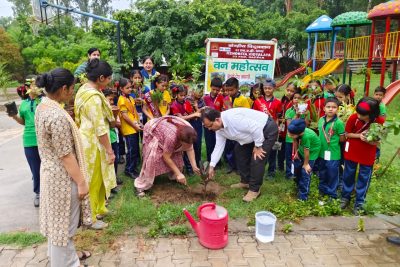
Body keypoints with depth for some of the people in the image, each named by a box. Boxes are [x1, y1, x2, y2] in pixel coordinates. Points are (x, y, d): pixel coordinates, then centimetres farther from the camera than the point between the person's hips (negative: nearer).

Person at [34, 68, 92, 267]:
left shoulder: (42, 107, 3)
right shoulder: (58, 116, -28)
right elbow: (66, 155, -25)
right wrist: (81, 182, -18)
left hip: (50, 169, 10)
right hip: (62, 175, -10)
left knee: (58, 218, 24)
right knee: (64, 221, 7)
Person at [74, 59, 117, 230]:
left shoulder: (84, 89, 6)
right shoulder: (94, 97, -25)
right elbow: (100, 128, -25)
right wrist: (110, 151, -19)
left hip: (87, 139, 10)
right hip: (94, 143, -10)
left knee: (99, 178, 22)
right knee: (93, 181, 5)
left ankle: (98, 208, 38)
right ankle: (91, 218, 21)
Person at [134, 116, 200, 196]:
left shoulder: (189, 132, -25)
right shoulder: (171, 136, -43)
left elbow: (190, 149, -12)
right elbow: (166, 157, -29)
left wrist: (194, 166, -21)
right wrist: (178, 173, -25)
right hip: (152, 131, -7)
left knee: (177, 154, -1)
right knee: (152, 158, -18)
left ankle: (174, 177, 20)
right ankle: (141, 186, -7)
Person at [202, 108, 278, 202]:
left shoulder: (232, 118, -36)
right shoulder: (219, 128, -5)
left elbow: (256, 128, -33)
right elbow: (219, 146, 1)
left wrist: (258, 146, -20)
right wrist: (212, 166, -2)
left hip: (268, 129, -10)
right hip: (254, 132, 10)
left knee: (257, 160, -14)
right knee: (239, 150, 14)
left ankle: (254, 189, 4)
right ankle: (245, 182, 26)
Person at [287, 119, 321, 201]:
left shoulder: (306, 136, -42)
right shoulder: (296, 132, -26)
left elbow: (306, 151, -28)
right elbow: (295, 141, -5)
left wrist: (306, 164, -15)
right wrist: (296, 152, 6)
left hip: (312, 151, -7)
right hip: (301, 150, 7)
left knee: (305, 173, -7)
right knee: (296, 167, 17)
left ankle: (303, 196, 9)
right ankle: (299, 187, 41)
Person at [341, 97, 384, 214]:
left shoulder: (380, 121, -20)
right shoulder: (354, 117, -20)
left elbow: (377, 142, -10)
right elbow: (347, 134, -7)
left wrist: (368, 140, -31)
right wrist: (359, 136, -24)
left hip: (368, 155, 0)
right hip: (352, 151, 1)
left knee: (364, 179, 10)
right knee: (348, 176, 15)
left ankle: (359, 203, 25)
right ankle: (345, 197, 35)